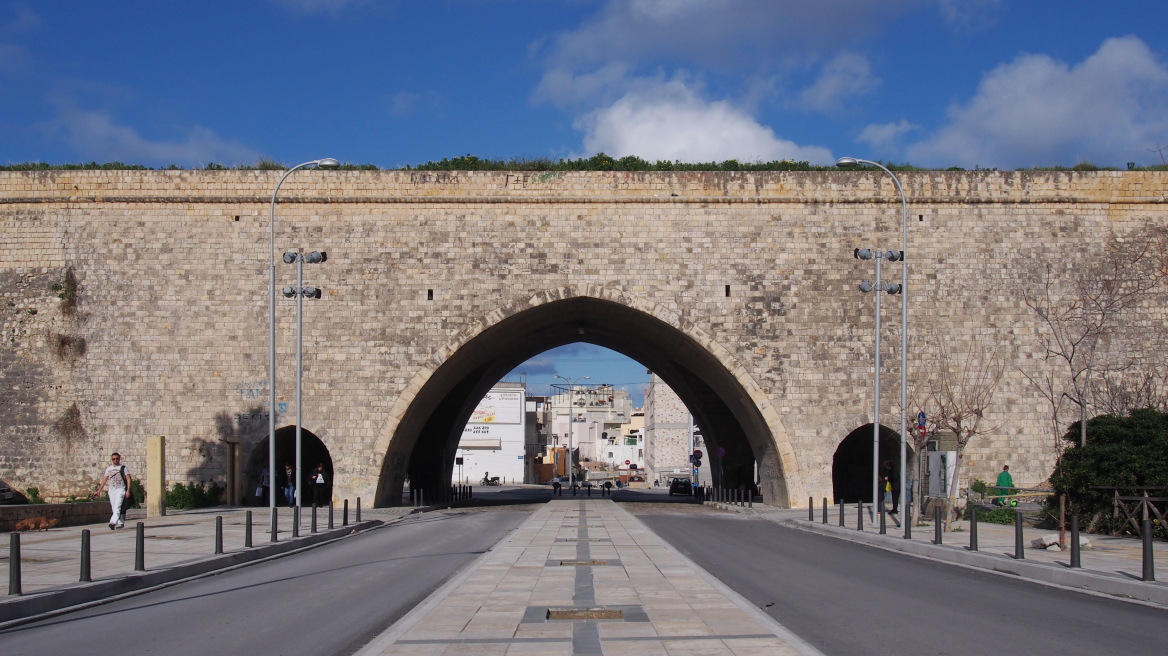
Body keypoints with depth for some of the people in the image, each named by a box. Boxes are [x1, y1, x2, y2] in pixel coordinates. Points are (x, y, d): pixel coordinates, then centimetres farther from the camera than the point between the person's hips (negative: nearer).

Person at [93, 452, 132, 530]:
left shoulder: (123, 468, 2)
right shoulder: (108, 469, 14)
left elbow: (128, 479, -2)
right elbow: (104, 480, 16)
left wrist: (128, 490, -12)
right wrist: (99, 491, 11)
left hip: (120, 489, -5)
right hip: (111, 490, 5)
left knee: (117, 507, -18)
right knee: (114, 508, 5)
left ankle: (113, 522, -31)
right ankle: (120, 523, 14)